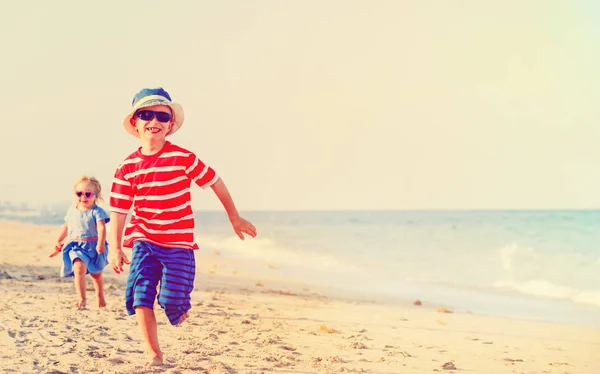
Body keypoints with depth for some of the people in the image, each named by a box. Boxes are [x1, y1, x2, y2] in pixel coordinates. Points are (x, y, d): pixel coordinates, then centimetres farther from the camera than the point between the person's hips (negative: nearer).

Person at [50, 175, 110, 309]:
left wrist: (100, 244, -36)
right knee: (79, 268, -24)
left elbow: (101, 228, -22)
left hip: (93, 246, -2)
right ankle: (81, 299, -19)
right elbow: (66, 226, 21)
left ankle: (100, 297, 38)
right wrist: (58, 241, 20)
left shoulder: (97, 212, -9)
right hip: (76, 247, 2)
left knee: (96, 274, 14)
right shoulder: (72, 210, 6)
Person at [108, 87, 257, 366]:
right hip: (143, 241, 2)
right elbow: (118, 211, 1)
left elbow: (215, 183, 1)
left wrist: (235, 219, 8)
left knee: (172, 300, -9)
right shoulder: (127, 167, -1)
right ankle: (153, 354, 0)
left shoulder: (183, 158, -8)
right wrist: (115, 248, -8)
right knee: (140, 296, -12)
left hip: (178, 243, -2)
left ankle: (180, 308, 30)